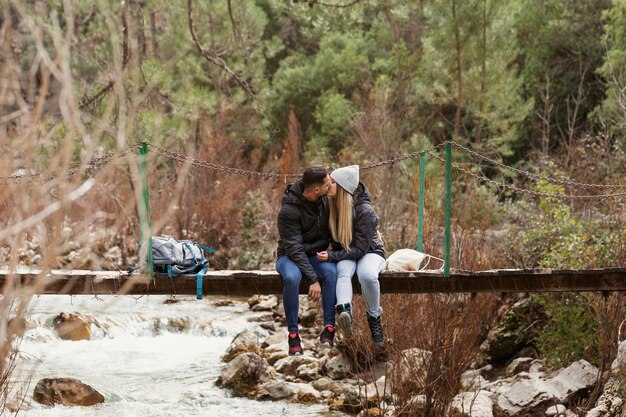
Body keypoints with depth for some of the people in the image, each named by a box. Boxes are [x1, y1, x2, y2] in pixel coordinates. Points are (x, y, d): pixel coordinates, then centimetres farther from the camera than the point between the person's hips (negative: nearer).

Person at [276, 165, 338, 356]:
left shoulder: (325, 199, -5)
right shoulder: (289, 211, -23)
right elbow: (294, 249, -25)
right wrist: (313, 279, -31)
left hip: (317, 254, 4)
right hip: (291, 256, -4)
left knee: (331, 272, -32)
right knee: (292, 277, -39)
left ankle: (328, 329, -30)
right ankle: (293, 334, -28)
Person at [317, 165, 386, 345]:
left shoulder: (365, 212, -23)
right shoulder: (332, 205, -7)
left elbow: (360, 249, -21)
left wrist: (332, 256, -28)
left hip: (370, 252, -4)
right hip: (345, 254, 4)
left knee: (367, 275, -39)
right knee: (343, 271, -34)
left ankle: (374, 317, -17)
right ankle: (344, 310, -60)